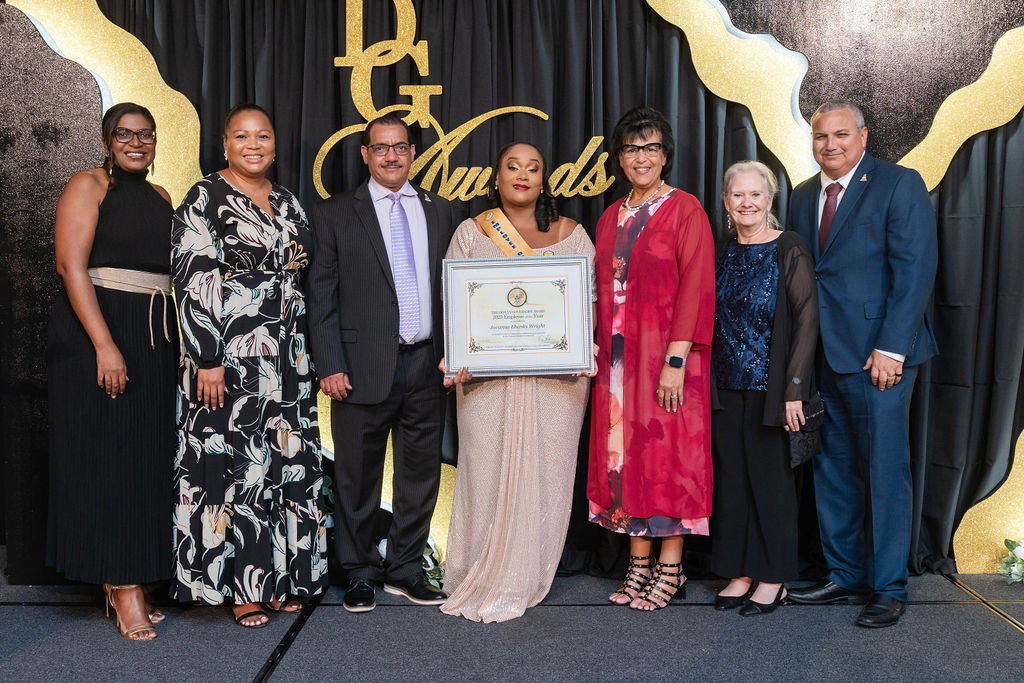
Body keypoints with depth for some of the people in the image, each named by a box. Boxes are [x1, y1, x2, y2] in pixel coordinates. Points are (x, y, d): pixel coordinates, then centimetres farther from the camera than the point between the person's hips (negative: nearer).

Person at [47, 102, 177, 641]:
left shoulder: (160, 197, 17)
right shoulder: (88, 186, -1)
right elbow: (72, 265, -11)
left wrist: (177, 342, 7)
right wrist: (105, 345, -20)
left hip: (155, 336, 6)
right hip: (97, 332, -6)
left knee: (147, 455, 6)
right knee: (105, 455, -2)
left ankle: (123, 580, 16)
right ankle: (123, 587, 6)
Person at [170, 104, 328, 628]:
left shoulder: (288, 203, 15)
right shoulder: (204, 199, -3)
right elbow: (193, 280, -10)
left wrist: (308, 355, 14)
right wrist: (207, 359, -17)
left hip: (288, 358, 6)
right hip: (230, 359, -6)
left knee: (288, 461, 8)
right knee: (236, 463, -1)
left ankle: (278, 576, 20)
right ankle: (240, 588, 10)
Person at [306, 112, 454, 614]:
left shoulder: (437, 211, 13)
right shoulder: (336, 214, 4)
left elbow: (449, 286, 12)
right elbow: (322, 296, -1)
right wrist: (330, 366, -8)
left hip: (427, 365, 3)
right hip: (366, 367, -3)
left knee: (421, 472, 10)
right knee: (358, 477, 6)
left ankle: (405, 570, 26)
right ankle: (359, 573, 23)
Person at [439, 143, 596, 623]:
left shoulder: (571, 234, 11)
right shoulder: (471, 232, 10)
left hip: (556, 375, 1)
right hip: (487, 376, 0)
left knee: (543, 472, 2)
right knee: (487, 471, -1)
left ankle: (523, 582, 15)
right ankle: (480, 578, 15)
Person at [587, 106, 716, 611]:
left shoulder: (685, 209, -4)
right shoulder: (611, 218, 15)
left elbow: (695, 286, -11)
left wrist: (675, 360, -17)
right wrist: (596, 345, 7)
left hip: (666, 355, -6)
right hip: (619, 356, 6)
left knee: (668, 452, -1)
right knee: (625, 452, 6)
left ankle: (670, 569, 10)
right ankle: (639, 564, 17)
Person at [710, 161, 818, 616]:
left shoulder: (789, 250, -6)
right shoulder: (721, 253, 10)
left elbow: (806, 321, -10)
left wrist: (795, 389, -16)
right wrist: (706, 382, 6)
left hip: (770, 385, -5)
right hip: (726, 385, 5)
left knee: (769, 474, 2)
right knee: (730, 475, 8)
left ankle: (773, 579, 16)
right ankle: (739, 573, 21)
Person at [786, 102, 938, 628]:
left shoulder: (899, 184, -3)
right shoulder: (803, 197, 15)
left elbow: (915, 269, -10)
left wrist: (891, 348, -16)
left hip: (877, 355, -6)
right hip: (820, 357, 6)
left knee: (886, 471, 0)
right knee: (832, 471, 11)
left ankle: (888, 588, 13)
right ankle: (845, 577, 24)